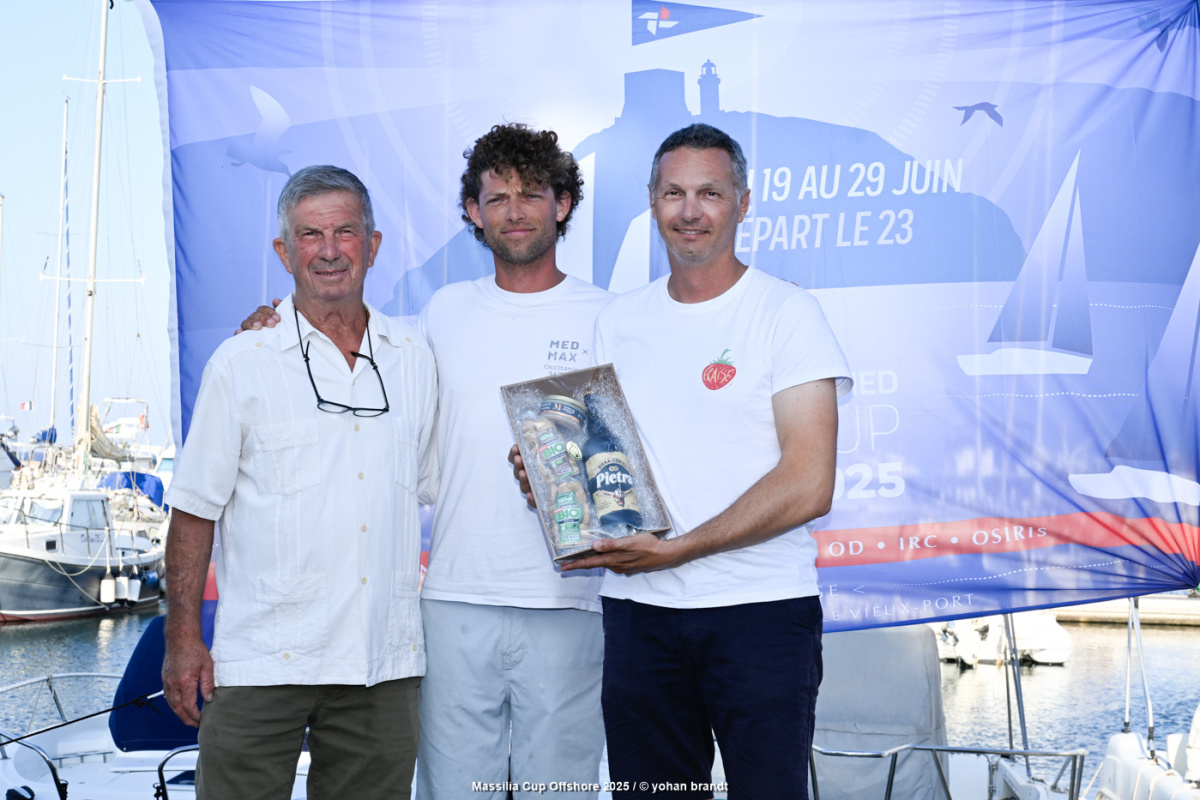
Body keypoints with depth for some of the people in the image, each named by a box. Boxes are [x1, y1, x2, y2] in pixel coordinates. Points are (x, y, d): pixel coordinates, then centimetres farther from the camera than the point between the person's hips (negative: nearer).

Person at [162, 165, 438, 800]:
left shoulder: (415, 360, 9)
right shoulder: (240, 365, 0)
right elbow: (195, 510, 1)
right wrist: (183, 637, -4)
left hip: (386, 663, 3)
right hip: (262, 664, -3)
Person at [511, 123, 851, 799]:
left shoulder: (788, 313, -4)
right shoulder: (617, 322, 12)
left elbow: (809, 486, -12)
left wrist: (676, 549, -17)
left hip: (761, 608, -4)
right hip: (639, 609, 4)